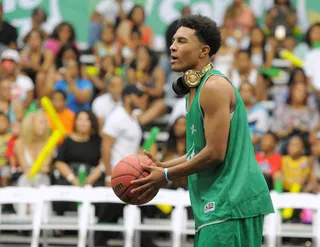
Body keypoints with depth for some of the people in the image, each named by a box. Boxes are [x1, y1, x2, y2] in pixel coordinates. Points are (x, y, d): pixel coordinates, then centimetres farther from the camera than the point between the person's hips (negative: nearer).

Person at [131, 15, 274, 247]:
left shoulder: (214, 86, -13)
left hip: (232, 203, -10)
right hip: (218, 202, 10)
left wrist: (166, 176, -9)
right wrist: (163, 166, 13)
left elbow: (215, 153, -18)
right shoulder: (195, 88, 17)